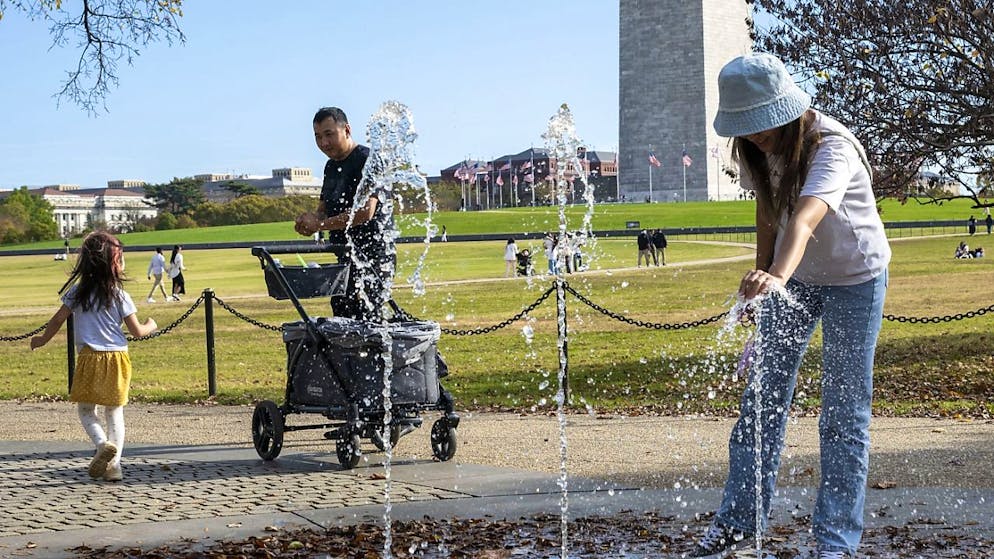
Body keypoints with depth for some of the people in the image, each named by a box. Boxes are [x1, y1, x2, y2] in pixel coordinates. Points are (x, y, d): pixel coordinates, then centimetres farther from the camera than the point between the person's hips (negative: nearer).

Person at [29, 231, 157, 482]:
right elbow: (137, 331, 0)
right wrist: (150, 326, 22)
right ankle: (114, 464, 5)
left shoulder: (78, 291, -2)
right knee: (115, 412, 10)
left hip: (90, 357, -1)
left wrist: (42, 340, 21)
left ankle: (102, 444, -15)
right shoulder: (120, 295, -2)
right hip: (117, 357, 1)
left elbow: (58, 319, 4)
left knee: (86, 410, 12)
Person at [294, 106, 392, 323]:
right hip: (346, 258, 9)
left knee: (365, 318, -13)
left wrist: (319, 224, -15)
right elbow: (324, 209, 23)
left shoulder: (366, 161, -12)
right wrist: (310, 219, -2)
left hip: (372, 257, -9)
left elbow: (365, 212, -21)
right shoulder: (332, 166, 17)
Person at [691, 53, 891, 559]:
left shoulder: (831, 145, -31)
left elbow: (804, 218, -49)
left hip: (855, 276, -5)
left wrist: (778, 276, -65)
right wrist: (762, 277, 4)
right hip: (790, 275, 6)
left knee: (845, 408, -4)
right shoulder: (756, 148, -11)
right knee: (763, 394, 1)